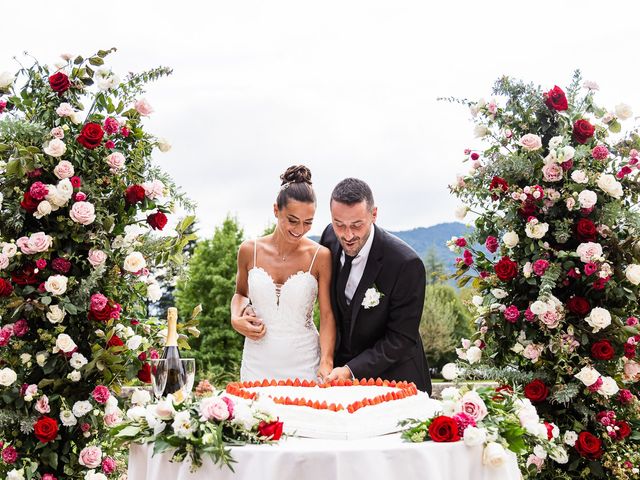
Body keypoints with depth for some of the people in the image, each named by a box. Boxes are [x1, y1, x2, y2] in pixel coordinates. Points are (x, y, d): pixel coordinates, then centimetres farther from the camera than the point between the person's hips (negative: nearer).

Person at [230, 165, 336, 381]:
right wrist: (236, 319, -3)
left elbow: (327, 315, -6)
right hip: (258, 364, 2)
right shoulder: (249, 250, -1)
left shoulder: (320, 256, -6)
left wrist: (326, 362, -18)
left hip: (304, 364, -1)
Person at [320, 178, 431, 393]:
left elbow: (401, 338, -20)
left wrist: (351, 370, -27)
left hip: (393, 379, -4)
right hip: (342, 367, 5)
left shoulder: (406, 264, -25)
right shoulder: (330, 238, -8)